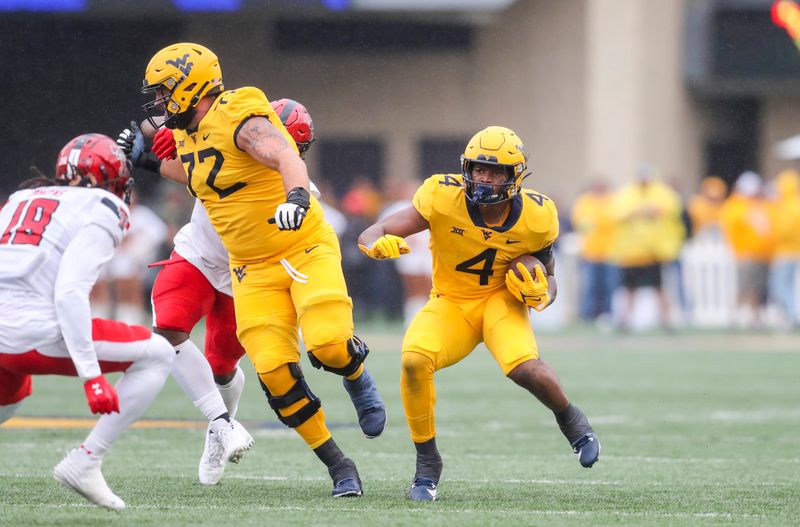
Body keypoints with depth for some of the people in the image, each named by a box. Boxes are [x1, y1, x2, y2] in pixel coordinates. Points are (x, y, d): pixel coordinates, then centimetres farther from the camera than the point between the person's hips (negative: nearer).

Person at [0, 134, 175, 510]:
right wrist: (92, 377, -16)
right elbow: (70, 292, -13)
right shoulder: (100, 209, 0)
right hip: (36, 334, -7)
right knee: (157, 356, 7)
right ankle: (84, 462, 0)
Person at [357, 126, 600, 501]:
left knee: (524, 367, -31)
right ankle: (427, 464, -9)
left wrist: (541, 294, -19)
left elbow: (547, 276, 5)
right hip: (450, 303, 0)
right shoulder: (443, 198, -20)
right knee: (414, 361, -30)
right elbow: (369, 236, -21)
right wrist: (379, 244, -46)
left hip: (501, 299, 0)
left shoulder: (535, 218, -13)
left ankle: (571, 420, 5)